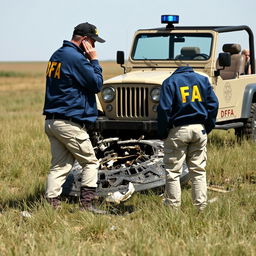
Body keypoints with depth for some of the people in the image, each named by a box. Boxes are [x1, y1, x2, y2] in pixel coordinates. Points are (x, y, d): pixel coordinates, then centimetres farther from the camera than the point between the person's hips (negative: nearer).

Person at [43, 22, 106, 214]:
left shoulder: (56, 56, 15)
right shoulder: (76, 58, -15)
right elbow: (97, 84, -11)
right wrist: (94, 60, -4)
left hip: (51, 122, 9)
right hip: (70, 123, -9)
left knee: (60, 165, 9)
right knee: (90, 162, 2)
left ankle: (51, 203, 3)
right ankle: (87, 203, -2)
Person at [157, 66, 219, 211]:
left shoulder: (170, 82, 0)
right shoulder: (203, 79, 11)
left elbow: (164, 109, -9)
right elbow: (213, 104, 6)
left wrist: (163, 134, -3)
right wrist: (208, 128, 10)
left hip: (178, 130, -3)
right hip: (199, 129, 4)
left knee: (173, 171, 2)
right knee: (198, 170, 10)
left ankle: (173, 206, 0)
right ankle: (201, 206, 9)